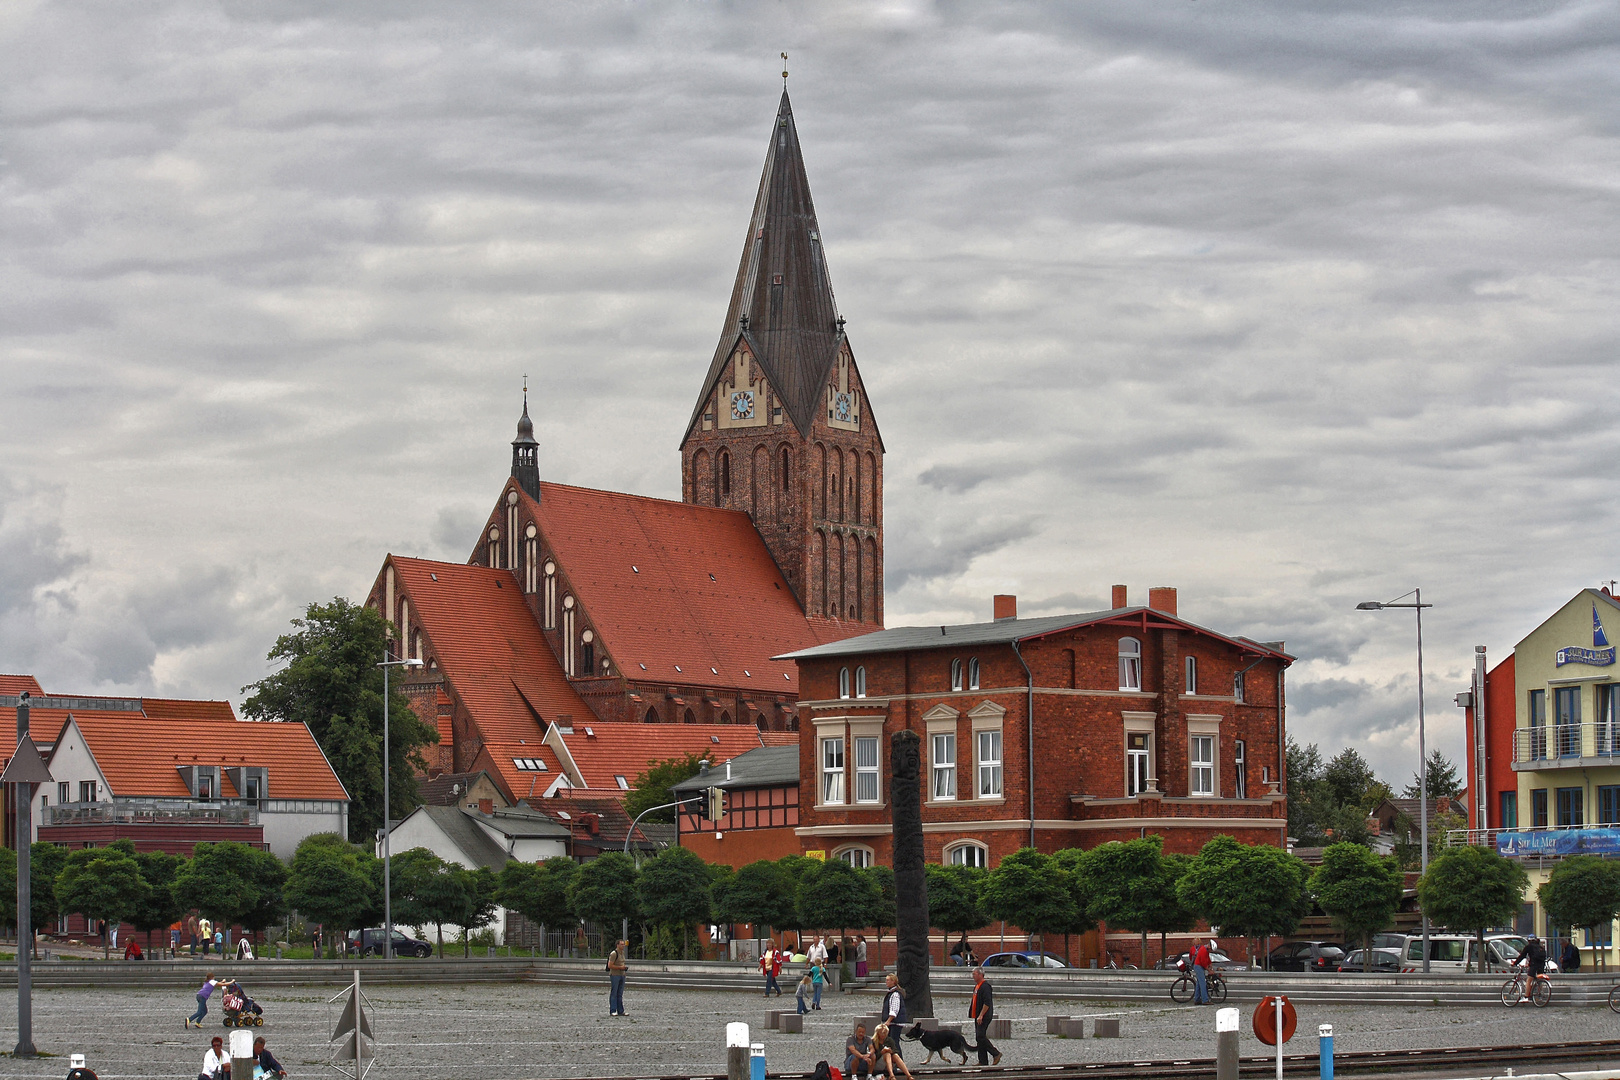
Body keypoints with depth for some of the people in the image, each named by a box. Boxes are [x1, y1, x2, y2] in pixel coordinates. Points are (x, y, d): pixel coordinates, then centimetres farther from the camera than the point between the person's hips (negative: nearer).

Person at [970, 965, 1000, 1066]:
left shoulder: (985, 986, -15)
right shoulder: (977, 986, 17)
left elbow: (987, 1003, -23)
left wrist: (981, 1015, -25)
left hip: (984, 1017, -10)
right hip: (978, 1017, 10)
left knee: (980, 1037, -16)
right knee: (980, 1037, 8)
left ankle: (996, 1054, -7)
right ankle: (983, 1061, 9)